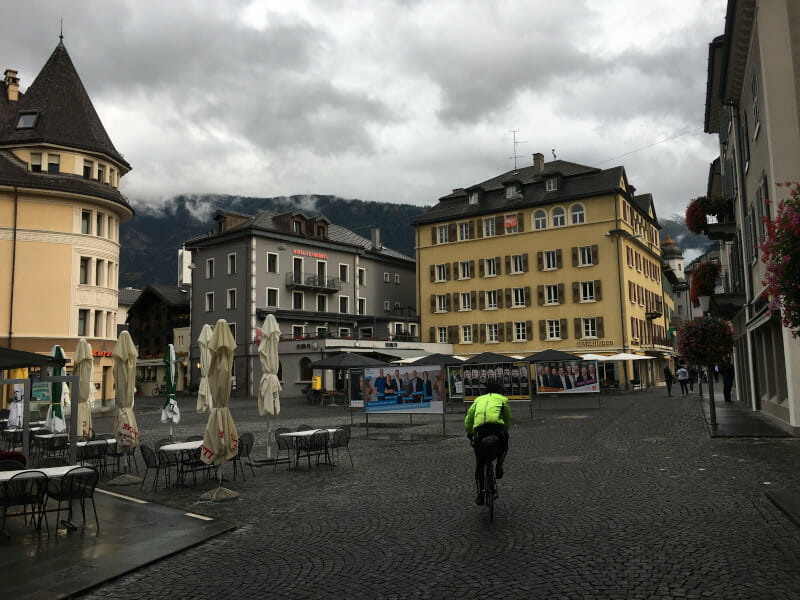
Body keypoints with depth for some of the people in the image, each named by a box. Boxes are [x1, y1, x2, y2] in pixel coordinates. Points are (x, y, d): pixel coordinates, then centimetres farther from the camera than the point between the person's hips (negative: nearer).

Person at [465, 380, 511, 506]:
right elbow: (508, 419, 36)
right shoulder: (503, 399, 26)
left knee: (479, 466, 16)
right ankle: (499, 467, 13)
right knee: (504, 447, 35)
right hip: (497, 428, -1)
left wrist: (469, 433, 42)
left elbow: (468, 420, 28)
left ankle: (480, 495, 12)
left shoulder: (479, 399, 31)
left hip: (479, 431, 1)